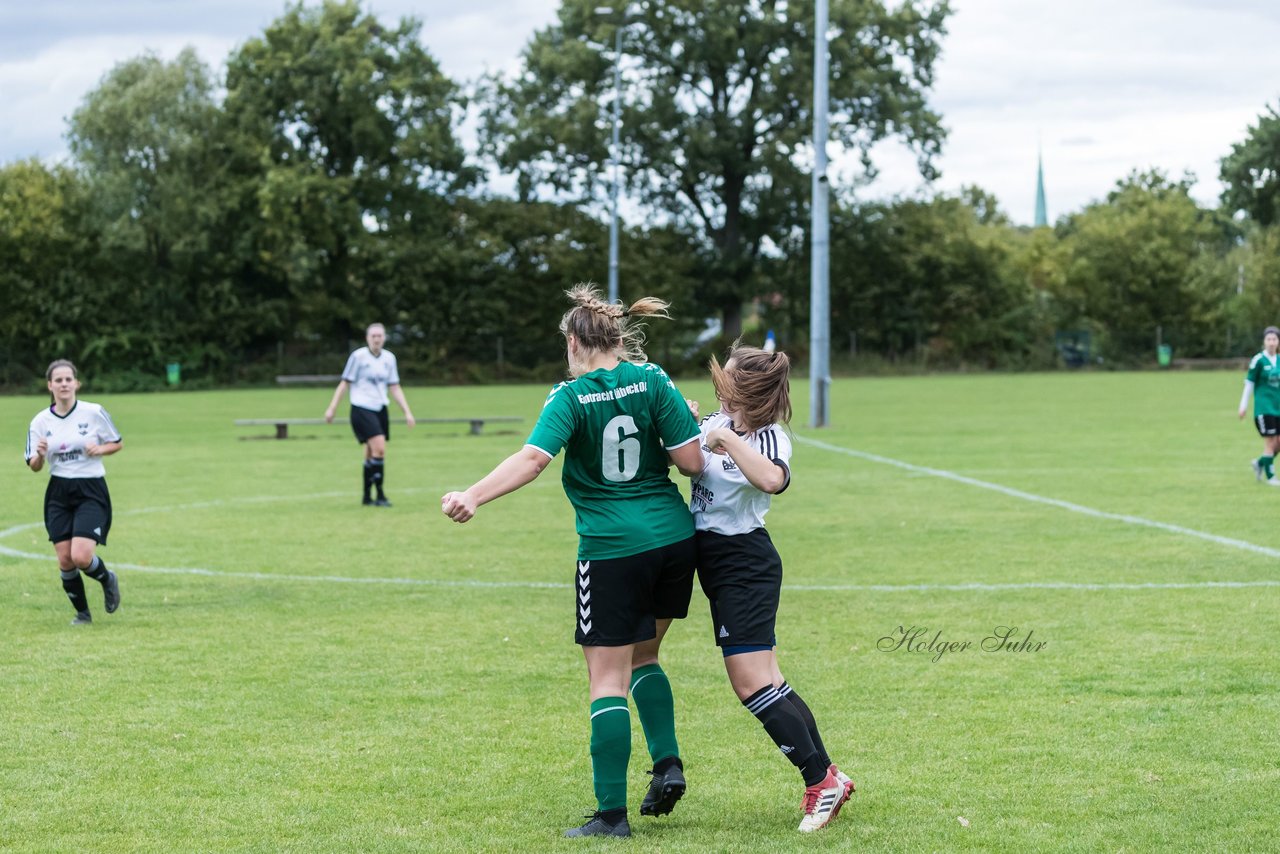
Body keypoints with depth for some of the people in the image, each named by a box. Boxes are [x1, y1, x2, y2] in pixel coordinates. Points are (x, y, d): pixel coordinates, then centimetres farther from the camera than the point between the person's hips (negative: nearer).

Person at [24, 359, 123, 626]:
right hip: (58, 494, 3)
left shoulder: (94, 412, -6)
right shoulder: (40, 421, 0)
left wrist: (99, 449, -14)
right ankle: (82, 613, 20)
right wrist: (40, 454, -18)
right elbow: (34, 466, 5)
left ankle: (107, 579, 16)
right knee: (65, 561, -1)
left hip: (91, 491, -3)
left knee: (81, 557, -18)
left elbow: (117, 443, 7)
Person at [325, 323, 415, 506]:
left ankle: (367, 497, 19)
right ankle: (380, 495, -16)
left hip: (380, 409, 6)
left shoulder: (389, 358, 8)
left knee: (372, 454, 9)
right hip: (362, 409, -6)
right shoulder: (358, 356, -7)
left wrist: (407, 412, 7)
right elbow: (344, 383, -3)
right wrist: (332, 408, -5)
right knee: (379, 448, -19)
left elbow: (395, 388, 13)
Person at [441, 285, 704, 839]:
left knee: (608, 680, 0)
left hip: (612, 549, -5)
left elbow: (532, 459, -24)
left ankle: (611, 814, -3)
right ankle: (667, 764, 12)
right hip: (674, 539, 5)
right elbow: (692, 461, -3)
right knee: (642, 657, 26)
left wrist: (472, 497, -32)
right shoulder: (652, 382, 1)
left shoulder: (571, 398, -8)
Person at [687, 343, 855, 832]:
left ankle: (822, 781, -3)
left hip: (745, 565, -8)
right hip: (715, 562, 8)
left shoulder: (769, 436, -15)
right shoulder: (714, 423, 6)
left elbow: (773, 480, -35)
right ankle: (825, 781, 18)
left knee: (753, 684, -11)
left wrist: (730, 439, -32)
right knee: (761, 684, 11)